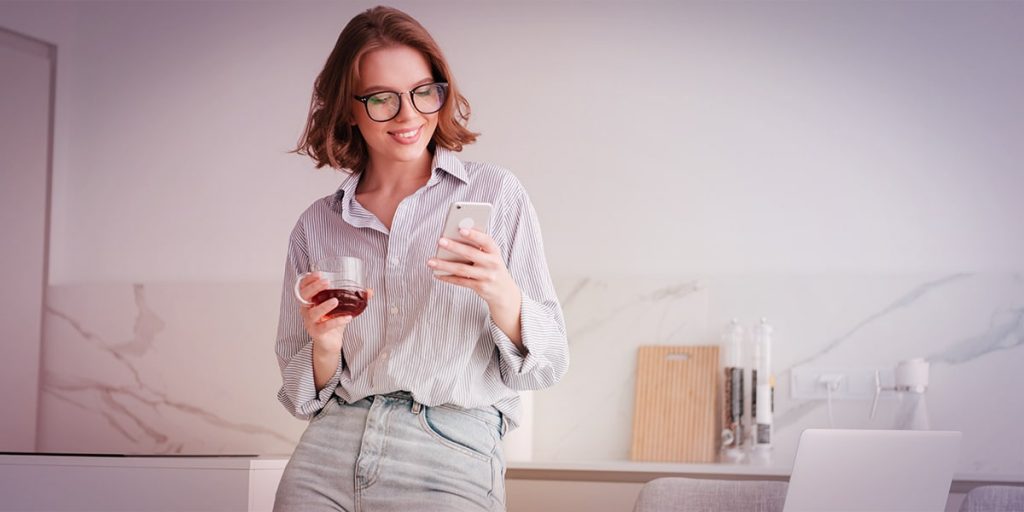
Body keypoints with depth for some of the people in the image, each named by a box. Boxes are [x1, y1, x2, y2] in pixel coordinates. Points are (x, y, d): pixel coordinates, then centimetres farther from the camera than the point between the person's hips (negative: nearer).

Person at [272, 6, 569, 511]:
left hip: (453, 456, -2)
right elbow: (301, 394, 13)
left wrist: (504, 299, -20)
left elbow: (546, 365, -1)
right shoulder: (315, 226, 9)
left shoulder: (495, 194, 1)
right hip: (330, 449, 3)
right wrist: (325, 347, -8)